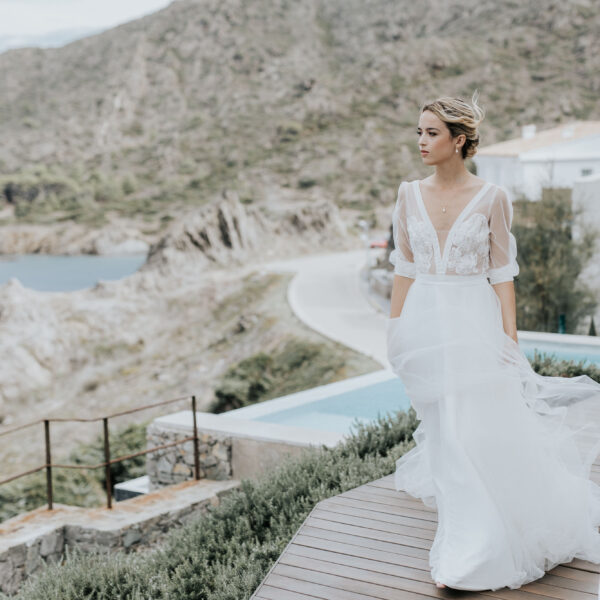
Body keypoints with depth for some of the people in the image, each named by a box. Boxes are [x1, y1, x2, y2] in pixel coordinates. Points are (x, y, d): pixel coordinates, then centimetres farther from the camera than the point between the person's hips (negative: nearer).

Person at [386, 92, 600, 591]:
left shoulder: (492, 198, -4)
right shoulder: (410, 195, 5)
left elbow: (502, 271, -2)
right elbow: (404, 268, 10)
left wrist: (509, 333, -7)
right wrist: (396, 327, 9)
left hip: (475, 321, -3)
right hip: (425, 323, 3)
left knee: (489, 429, -4)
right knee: (445, 434, 10)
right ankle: (467, 547, 26)